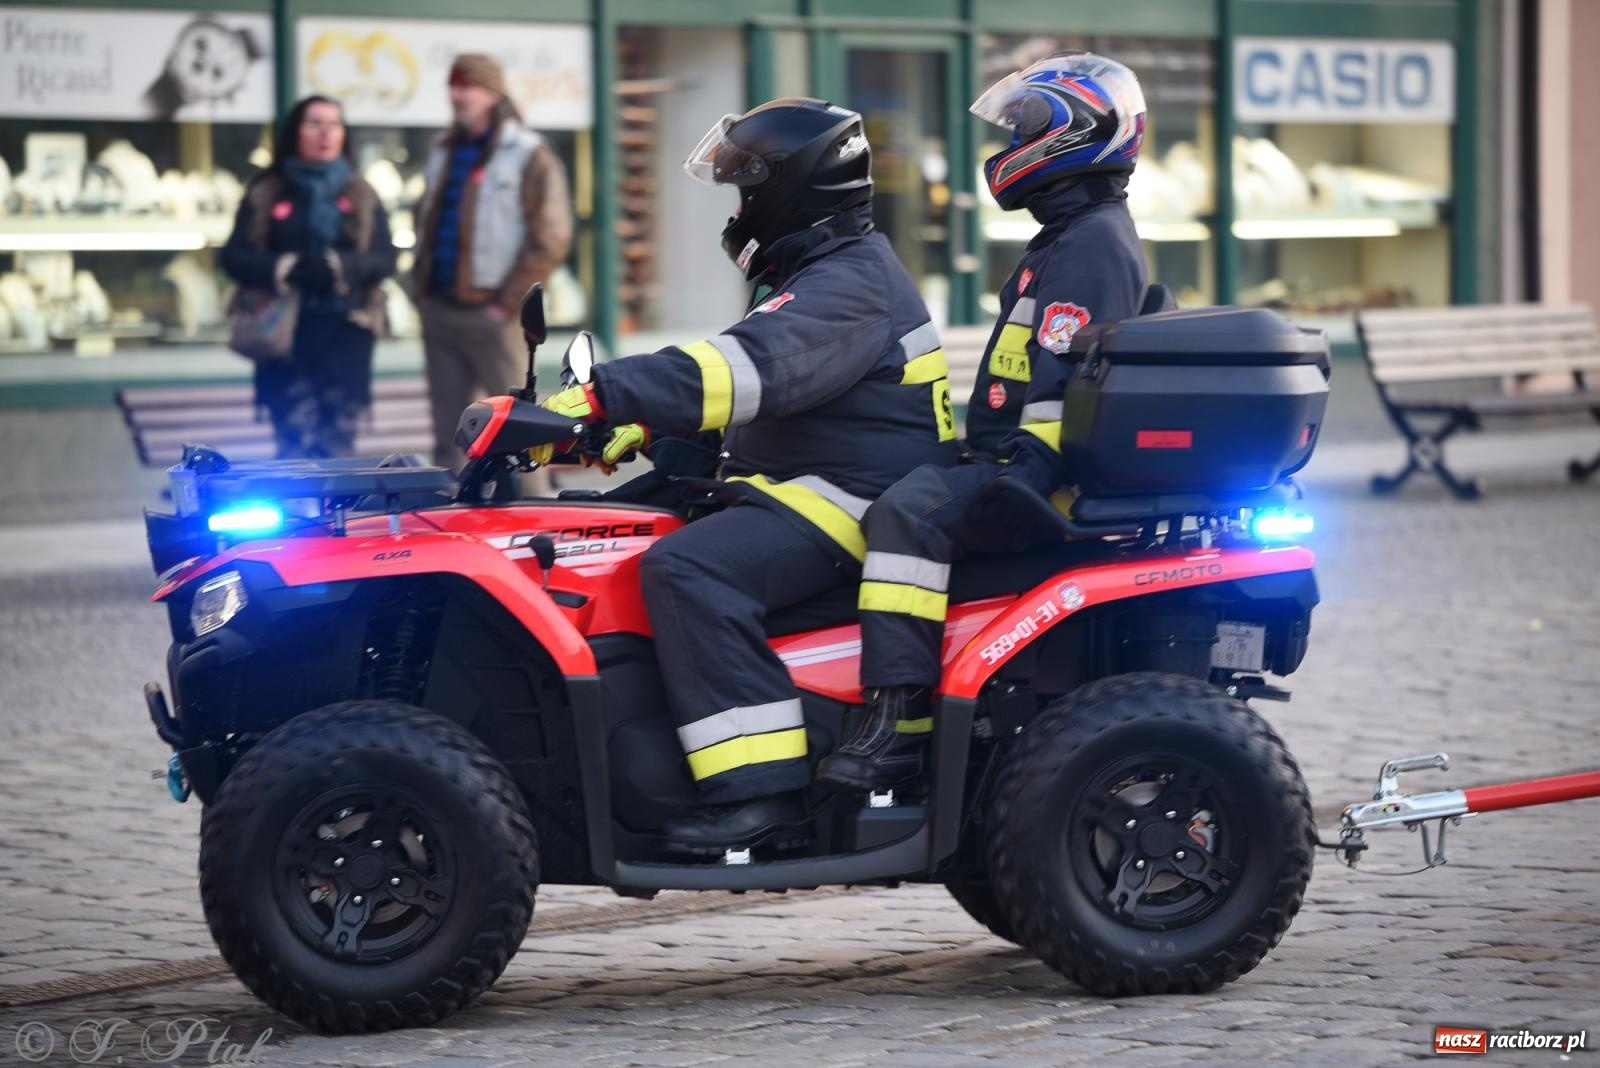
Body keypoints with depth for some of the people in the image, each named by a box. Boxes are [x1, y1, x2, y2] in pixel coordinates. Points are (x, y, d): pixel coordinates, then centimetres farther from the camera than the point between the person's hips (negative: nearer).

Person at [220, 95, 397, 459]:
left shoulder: (361, 195, 11)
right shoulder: (265, 194, 7)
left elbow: (385, 259, 3)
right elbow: (235, 257, 3)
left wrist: (339, 267, -16)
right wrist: (283, 268, -16)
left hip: (345, 333, 1)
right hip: (286, 334, -1)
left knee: (337, 443, -1)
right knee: (296, 445, -9)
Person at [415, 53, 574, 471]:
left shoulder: (529, 157, -6)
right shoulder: (444, 154, 15)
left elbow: (550, 240, -11)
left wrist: (507, 304, -14)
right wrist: (423, 288, 11)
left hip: (491, 313, -7)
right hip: (439, 311, 7)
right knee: (448, 430, 9)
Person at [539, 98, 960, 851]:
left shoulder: (849, 287, -15)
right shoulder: (820, 276, 21)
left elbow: (749, 369, -31)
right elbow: (741, 373, 29)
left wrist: (599, 400, -38)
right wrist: (638, 428, 12)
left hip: (854, 504, -12)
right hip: (794, 485, 12)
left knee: (688, 568, -31)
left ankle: (760, 792, -35)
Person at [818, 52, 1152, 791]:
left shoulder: (1092, 245, -12)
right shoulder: (1071, 236, 23)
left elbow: (1060, 380, -22)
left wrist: (1013, 474, -25)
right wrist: (963, 448, 27)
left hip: (1047, 476, -12)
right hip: (1015, 462, 12)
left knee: (911, 510, -31)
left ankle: (898, 724, -39)